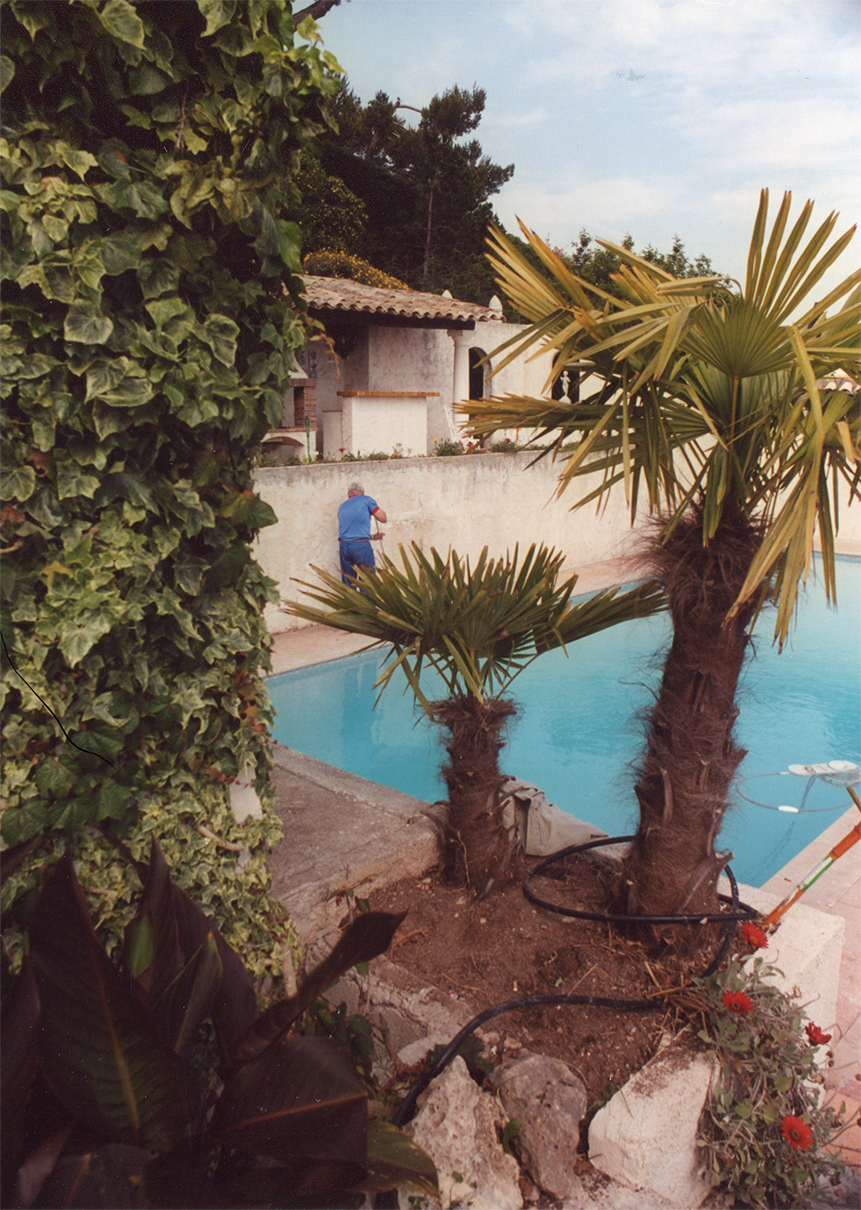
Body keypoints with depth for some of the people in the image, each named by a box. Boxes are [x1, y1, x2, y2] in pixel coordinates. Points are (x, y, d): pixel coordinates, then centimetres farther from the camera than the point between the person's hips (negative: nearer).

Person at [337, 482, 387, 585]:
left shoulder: (342, 506, 22)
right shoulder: (366, 500, 6)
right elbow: (383, 518, 5)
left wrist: (372, 536, 32)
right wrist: (375, 505, 23)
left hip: (344, 545, 5)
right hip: (361, 546, -5)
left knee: (348, 582, 9)